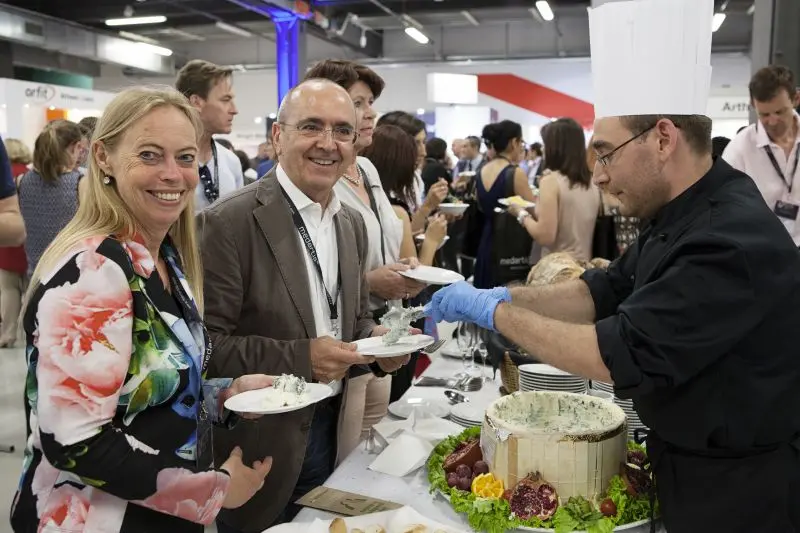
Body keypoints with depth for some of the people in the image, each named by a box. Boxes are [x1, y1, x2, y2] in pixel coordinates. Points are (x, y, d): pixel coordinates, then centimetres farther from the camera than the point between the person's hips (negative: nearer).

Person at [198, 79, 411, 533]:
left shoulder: (353, 223, 6)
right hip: (260, 448, -6)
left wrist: (377, 341, -6)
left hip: (333, 431, 7)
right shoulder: (228, 222, -17)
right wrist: (300, 359, -26)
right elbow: (206, 344, -18)